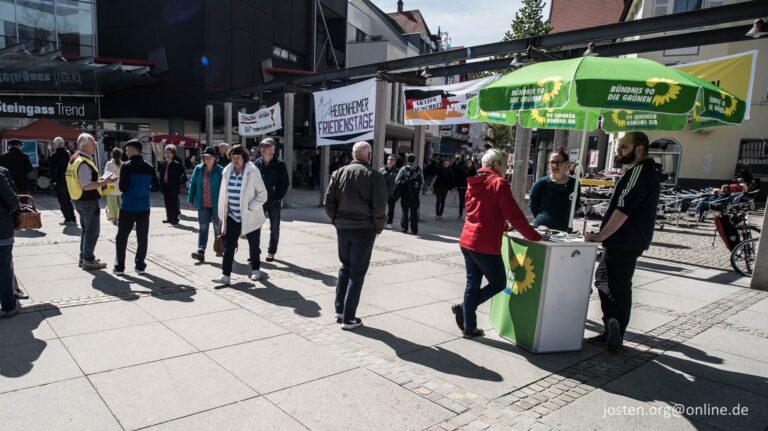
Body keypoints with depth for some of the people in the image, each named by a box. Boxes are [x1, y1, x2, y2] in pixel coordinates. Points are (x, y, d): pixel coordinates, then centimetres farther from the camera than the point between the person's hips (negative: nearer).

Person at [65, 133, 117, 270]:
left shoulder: (75, 158, 11)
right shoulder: (83, 163, -22)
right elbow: (87, 186, -26)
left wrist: (98, 181, 14)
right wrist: (104, 182, -22)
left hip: (79, 200, 11)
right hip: (88, 201, -11)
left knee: (85, 229, 20)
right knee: (93, 231, -1)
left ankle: (83, 257, 30)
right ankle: (88, 261, 5)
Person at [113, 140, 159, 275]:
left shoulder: (126, 166, -10)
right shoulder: (149, 167, 2)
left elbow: (122, 188, -14)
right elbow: (155, 187, 6)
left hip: (128, 207, -3)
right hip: (144, 207, 3)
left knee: (122, 237, 8)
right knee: (142, 237, 9)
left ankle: (119, 266, 12)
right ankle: (140, 266, 12)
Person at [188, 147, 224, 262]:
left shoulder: (220, 170, -7)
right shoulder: (198, 169, 3)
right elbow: (193, 184, 7)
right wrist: (191, 199, 4)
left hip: (216, 204, -2)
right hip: (203, 204, 2)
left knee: (217, 227, 13)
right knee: (203, 227, 0)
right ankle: (201, 251, -3)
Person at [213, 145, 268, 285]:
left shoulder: (253, 172, -12)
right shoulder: (227, 171, 2)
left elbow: (263, 193, -10)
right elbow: (224, 194, 9)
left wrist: (250, 208, -18)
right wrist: (222, 214, 8)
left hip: (250, 217, -3)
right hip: (232, 216, 3)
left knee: (254, 245, 12)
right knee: (228, 246, -3)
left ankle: (255, 269, 32)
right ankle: (225, 275, 0)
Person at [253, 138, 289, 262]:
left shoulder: (280, 164, -3)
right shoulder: (257, 163, 4)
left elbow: (285, 183, -4)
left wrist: (278, 198, -11)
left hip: (274, 201, -2)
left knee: (274, 228, 8)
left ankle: (271, 251, 21)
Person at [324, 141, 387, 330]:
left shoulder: (339, 173, 3)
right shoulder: (374, 176, -9)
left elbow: (328, 201, 0)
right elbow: (379, 207, -13)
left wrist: (336, 219, 12)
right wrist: (378, 227, 0)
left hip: (342, 228, 4)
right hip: (364, 229, -4)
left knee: (345, 267, 21)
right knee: (357, 273, 4)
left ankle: (339, 309, 24)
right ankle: (348, 318, 7)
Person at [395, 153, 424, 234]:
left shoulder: (403, 169, -5)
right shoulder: (418, 170, 0)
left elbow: (397, 181, -5)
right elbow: (422, 182, 1)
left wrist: (399, 189, 10)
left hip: (404, 194, -1)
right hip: (415, 194, 1)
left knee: (405, 211, 8)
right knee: (414, 212, 8)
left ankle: (404, 228, 10)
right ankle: (414, 229, 9)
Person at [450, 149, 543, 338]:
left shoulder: (474, 183, 14)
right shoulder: (499, 183, -11)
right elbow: (515, 215, -12)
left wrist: (503, 226, 31)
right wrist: (535, 236, -3)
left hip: (467, 241, 8)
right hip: (485, 245, -8)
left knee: (473, 283, 15)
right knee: (498, 283, 10)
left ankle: (469, 327, 19)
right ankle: (463, 308, 3)